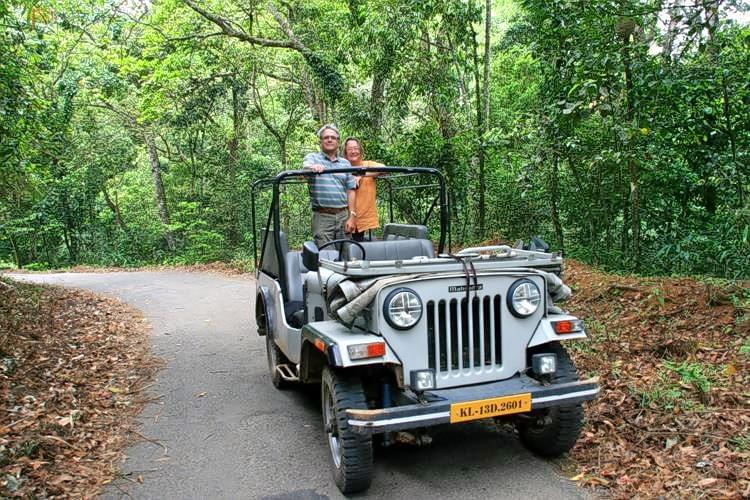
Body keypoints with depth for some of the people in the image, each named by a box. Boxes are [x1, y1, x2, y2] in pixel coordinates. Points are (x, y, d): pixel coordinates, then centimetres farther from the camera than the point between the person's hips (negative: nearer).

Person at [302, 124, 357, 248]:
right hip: (322, 216, -3)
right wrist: (313, 167, -42)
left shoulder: (345, 163, 14)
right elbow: (306, 166, -18)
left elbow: (350, 191, 10)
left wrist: (351, 216, 1)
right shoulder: (312, 157, 7)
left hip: (343, 215, 3)